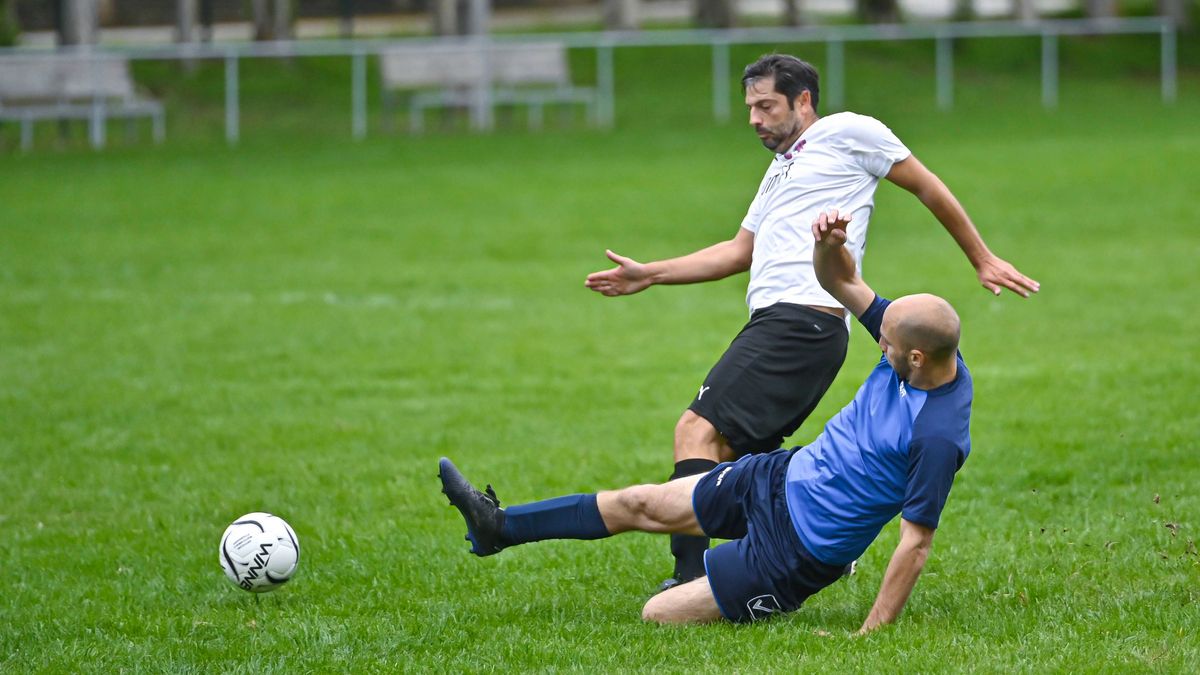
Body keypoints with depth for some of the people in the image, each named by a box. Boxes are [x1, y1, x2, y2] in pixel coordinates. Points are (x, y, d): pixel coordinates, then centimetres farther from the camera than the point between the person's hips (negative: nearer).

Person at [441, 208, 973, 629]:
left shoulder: (938, 436, -32)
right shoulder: (919, 345, -10)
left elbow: (915, 545, -29)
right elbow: (840, 282, 1)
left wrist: (870, 635, -29)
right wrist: (828, 244, -21)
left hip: (796, 549, -8)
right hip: (780, 477, 8)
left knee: (658, 615, -7)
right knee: (639, 504, 18)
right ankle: (498, 527, 33)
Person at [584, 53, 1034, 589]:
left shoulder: (847, 132, 4)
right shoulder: (781, 169, 29)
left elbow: (928, 188, 8)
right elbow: (740, 250, 32)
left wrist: (982, 260, 11)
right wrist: (649, 275, 26)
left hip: (803, 320, -10)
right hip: (774, 321, 10)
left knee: (697, 432, -18)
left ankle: (690, 578, -26)